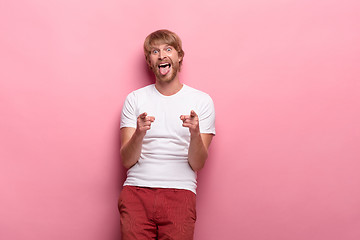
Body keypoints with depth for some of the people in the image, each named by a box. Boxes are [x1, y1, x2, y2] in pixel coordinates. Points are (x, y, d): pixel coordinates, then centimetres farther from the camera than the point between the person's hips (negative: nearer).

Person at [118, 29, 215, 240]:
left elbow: (198, 164, 1)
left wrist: (195, 134, -18)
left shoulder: (202, 101, 7)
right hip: (137, 191, 1)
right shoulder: (135, 99, 10)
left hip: (180, 192, -1)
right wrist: (139, 134, -16)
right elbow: (126, 161, 3)